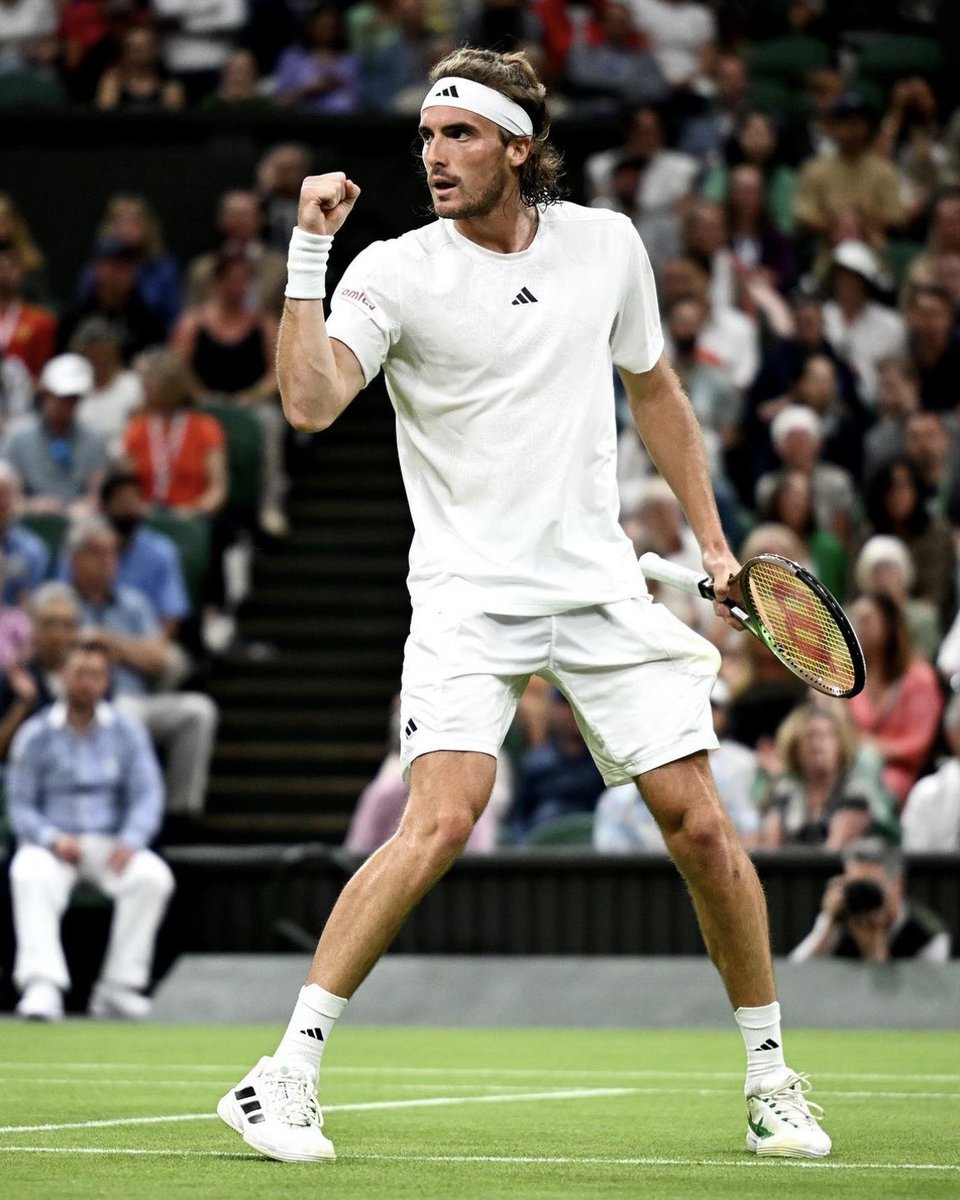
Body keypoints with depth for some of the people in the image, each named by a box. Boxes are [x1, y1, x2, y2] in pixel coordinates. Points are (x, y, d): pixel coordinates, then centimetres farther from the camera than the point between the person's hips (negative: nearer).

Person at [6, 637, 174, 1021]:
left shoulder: (127, 732, 6)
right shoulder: (35, 735, 1)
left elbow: (147, 796, 1)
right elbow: (21, 806, 1)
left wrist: (130, 841, -19)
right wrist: (53, 839, -20)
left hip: (109, 842, 2)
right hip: (51, 842, -2)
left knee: (153, 876, -29)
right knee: (30, 874, -37)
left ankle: (118, 987, -26)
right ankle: (42, 985, -47)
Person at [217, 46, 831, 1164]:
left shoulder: (608, 245, 4)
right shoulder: (395, 272, -8)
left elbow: (654, 390, 20)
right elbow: (311, 401, -24)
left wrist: (711, 537, 19)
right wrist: (309, 249, -27)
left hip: (603, 588, 4)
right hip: (467, 597, -4)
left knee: (701, 827, 0)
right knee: (440, 823, -22)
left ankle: (770, 1076, 18)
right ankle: (288, 1072, -16)